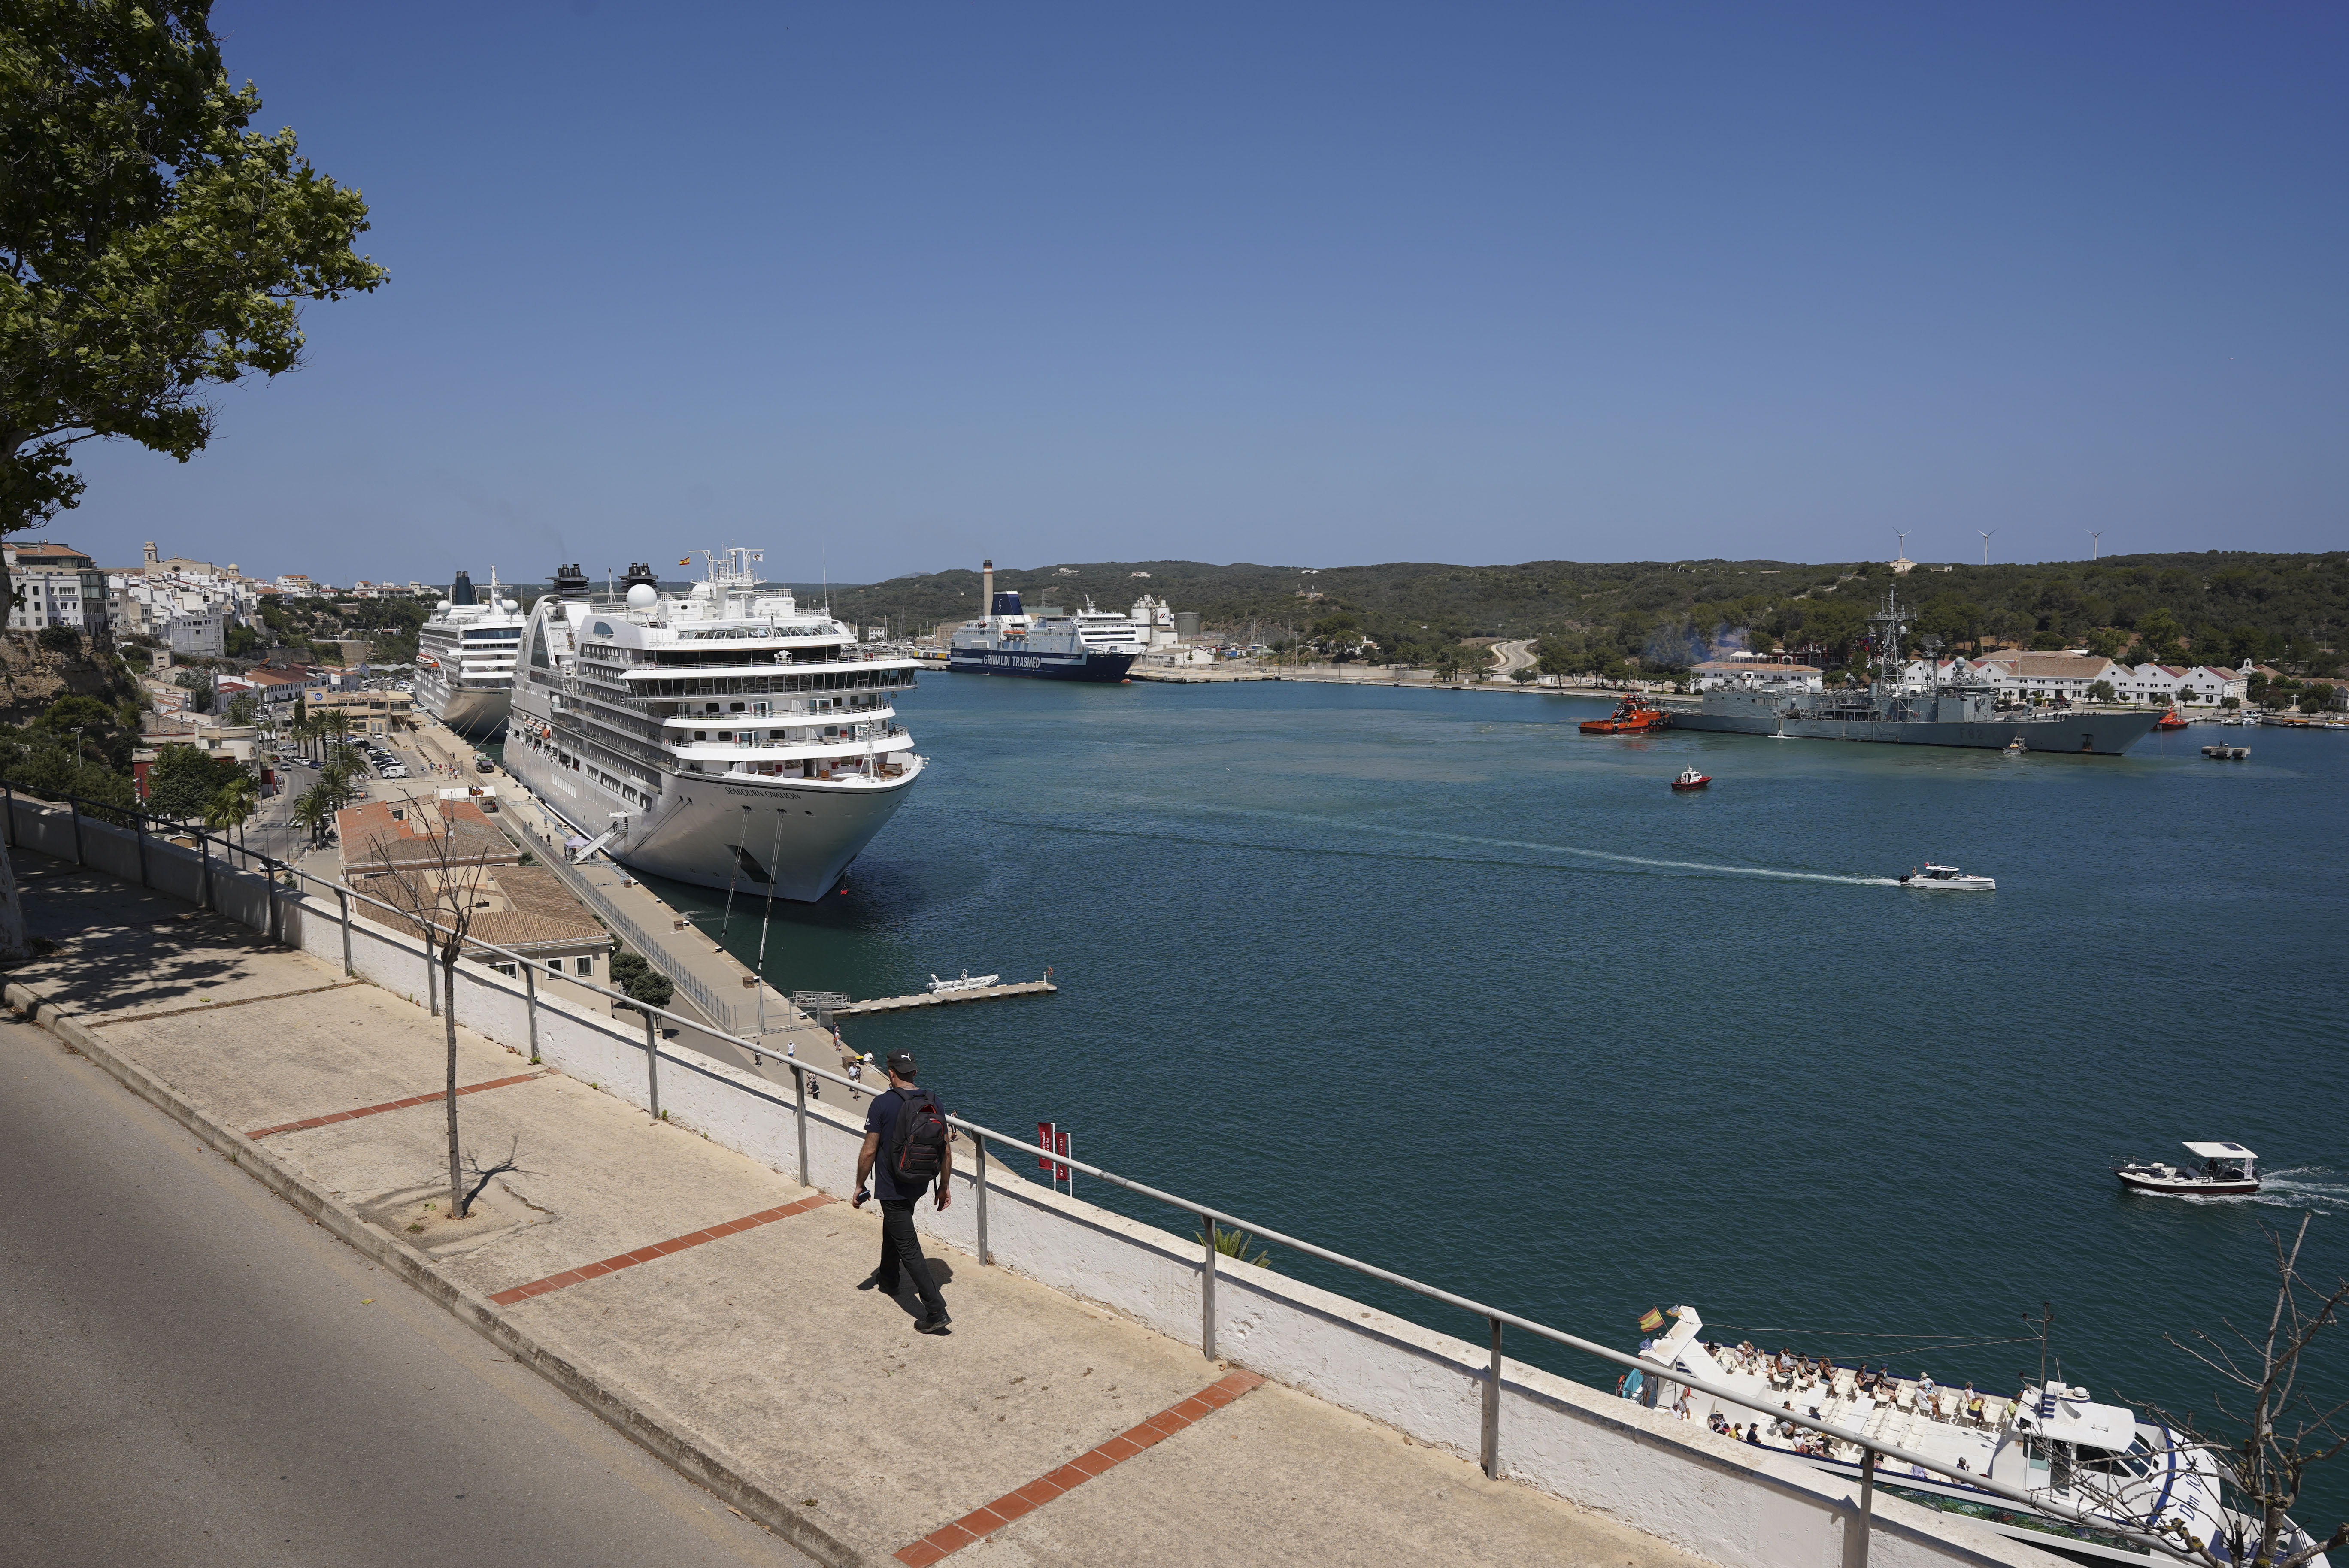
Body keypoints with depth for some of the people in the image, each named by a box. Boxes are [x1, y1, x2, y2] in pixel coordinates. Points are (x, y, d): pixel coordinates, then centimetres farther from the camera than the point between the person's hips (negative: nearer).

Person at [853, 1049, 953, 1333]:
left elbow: (869, 1151, -15)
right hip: (918, 1186, 7)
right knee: (891, 1228, 31)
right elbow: (947, 1151, 2)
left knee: (909, 1248, -4)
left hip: (892, 1189, -7)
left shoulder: (883, 1103, -18)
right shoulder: (933, 1103, -2)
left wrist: (860, 1187, -2)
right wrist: (945, 1186, 14)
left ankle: (936, 1311, -9)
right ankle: (888, 1279, 51)